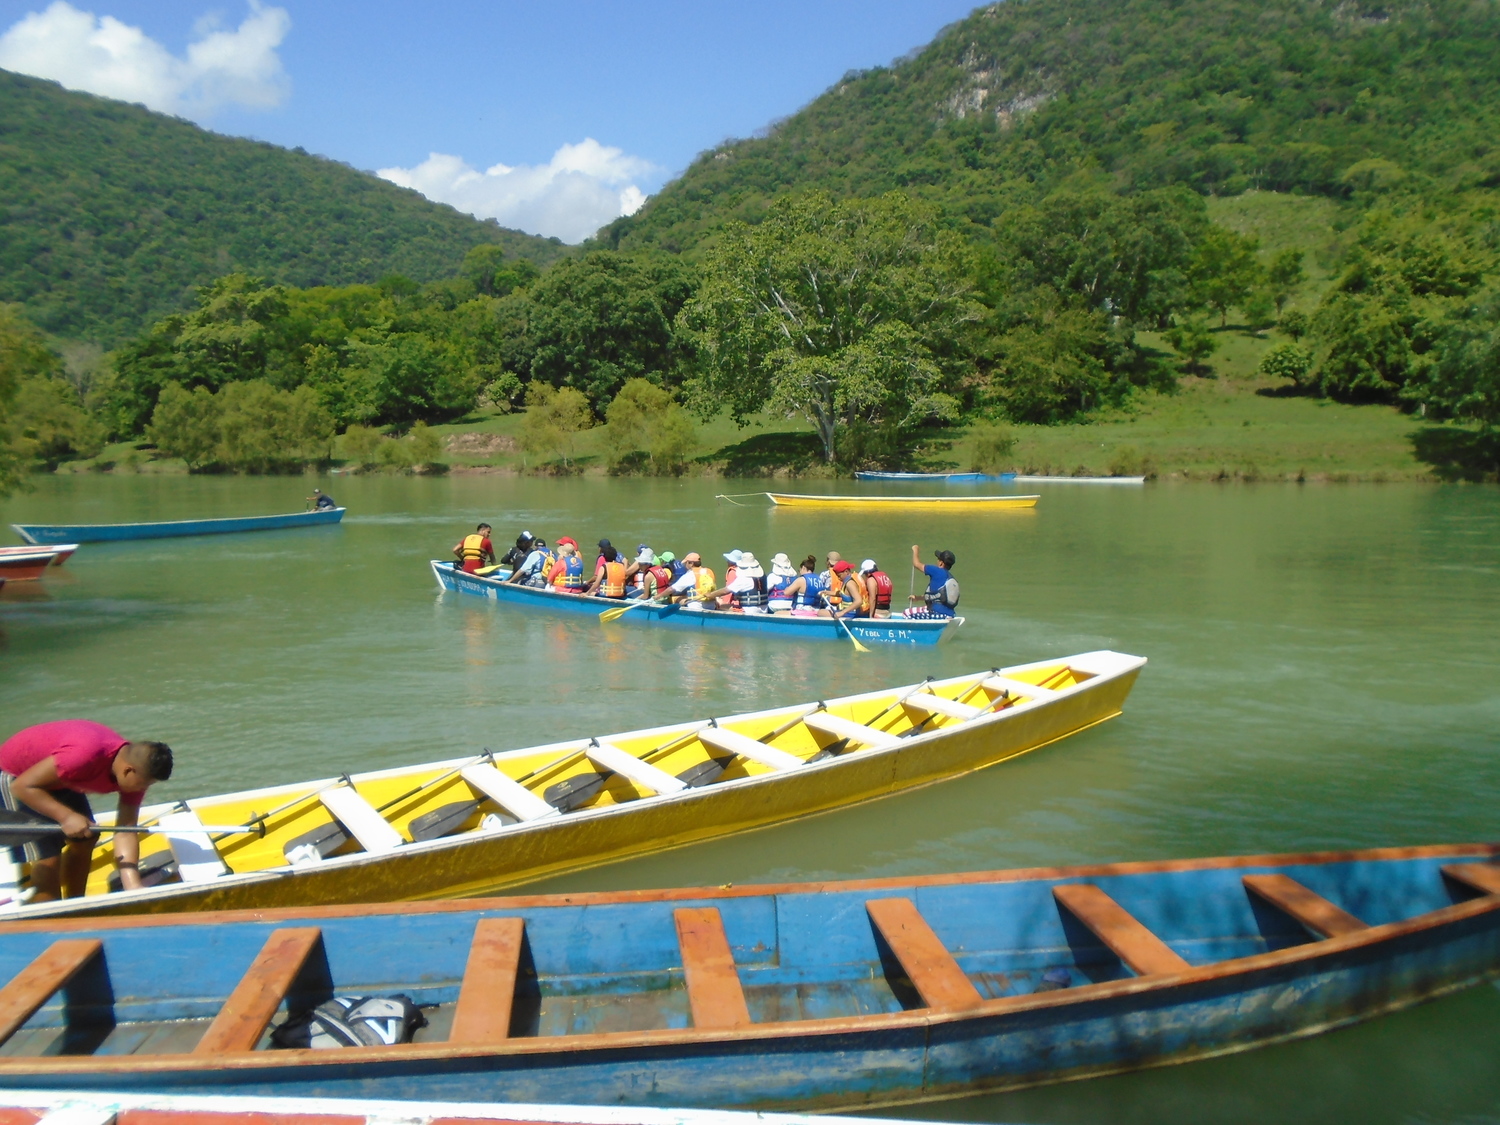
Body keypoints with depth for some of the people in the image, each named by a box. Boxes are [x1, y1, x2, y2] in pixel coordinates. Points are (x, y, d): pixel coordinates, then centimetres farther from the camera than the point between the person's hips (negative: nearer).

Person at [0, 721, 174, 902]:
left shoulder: (136, 765, -16)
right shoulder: (86, 755, -39)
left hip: (55, 775, 8)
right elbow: (22, 786, -31)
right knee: (47, 857, -12)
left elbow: (125, 831, -14)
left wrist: (133, 887, -22)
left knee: (84, 841, 10)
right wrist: (66, 816, -36)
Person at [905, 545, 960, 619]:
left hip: (937, 613, -9)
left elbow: (917, 564, 2)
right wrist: (917, 597, 32)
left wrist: (915, 550, 20)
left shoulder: (937, 572, -8)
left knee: (906, 614, -2)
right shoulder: (952, 579, 17)